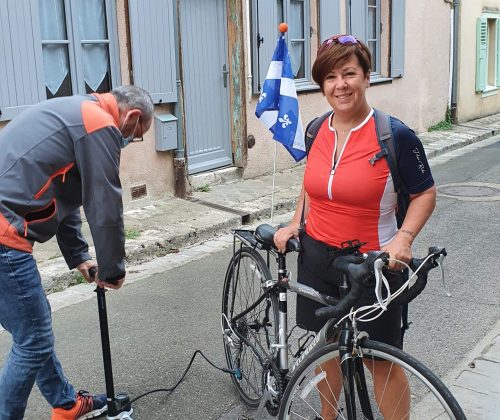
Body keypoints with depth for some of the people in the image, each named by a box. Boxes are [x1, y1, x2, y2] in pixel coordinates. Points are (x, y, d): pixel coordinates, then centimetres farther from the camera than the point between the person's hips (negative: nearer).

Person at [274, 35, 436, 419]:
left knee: (382, 360, 4)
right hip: (317, 257, 5)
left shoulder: (395, 134, -14)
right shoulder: (317, 130, 2)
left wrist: (404, 237, -20)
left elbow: (425, 193, -6)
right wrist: (295, 223, 6)